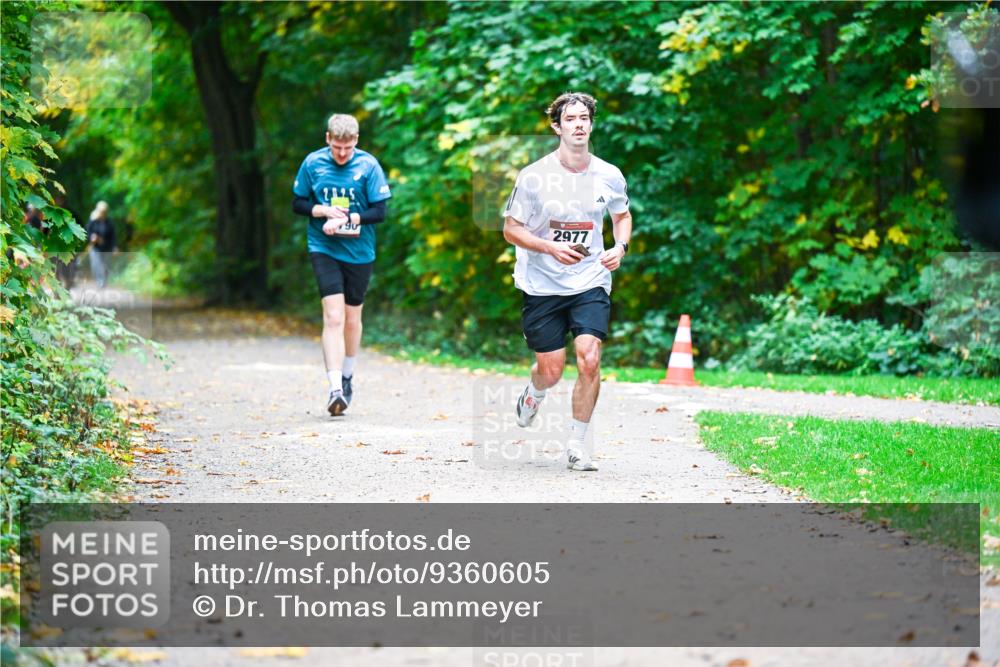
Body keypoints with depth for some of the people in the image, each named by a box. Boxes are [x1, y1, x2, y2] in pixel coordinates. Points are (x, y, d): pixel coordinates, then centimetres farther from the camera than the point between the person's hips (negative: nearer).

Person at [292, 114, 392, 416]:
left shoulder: (368, 165, -6)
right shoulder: (312, 163, -2)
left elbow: (380, 211, -6)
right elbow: (298, 203, 6)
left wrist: (347, 219, -18)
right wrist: (323, 211, -13)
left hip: (359, 252, 1)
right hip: (324, 250, -1)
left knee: (352, 317, 13)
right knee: (333, 316, -14)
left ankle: (347, 376, 35)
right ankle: (335, 388, -18)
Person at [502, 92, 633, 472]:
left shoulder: (609, 176, -1)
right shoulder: (533, 177, -9)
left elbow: (622, 215, 19)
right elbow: (511, 229, -2)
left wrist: (620, 247, -1)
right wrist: (551, 247, -18)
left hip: (591, 283, 1)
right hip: (542, 284, -1)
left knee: (589, 358, -17)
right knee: (551, 371, 3)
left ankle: (577, 446, -2)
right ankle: (533, 394, 44)